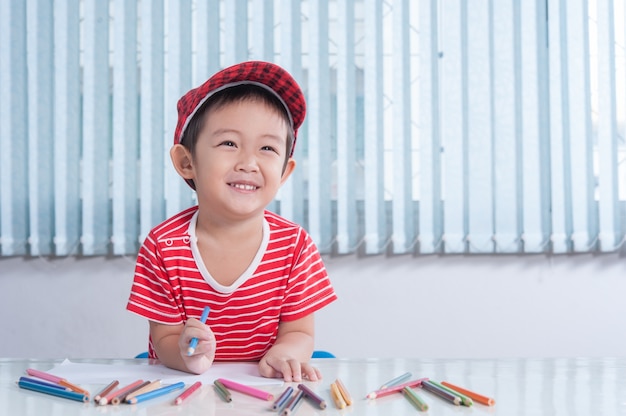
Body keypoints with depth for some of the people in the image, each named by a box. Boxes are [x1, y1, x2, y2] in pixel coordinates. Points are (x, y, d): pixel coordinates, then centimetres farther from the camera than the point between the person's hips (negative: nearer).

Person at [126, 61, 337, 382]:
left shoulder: (294, 245, -5)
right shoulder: (163, 246, -7)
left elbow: (299, 332, -4)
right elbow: (164, 338, -5)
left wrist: (284, 353, -27)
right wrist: (187, 356, -28)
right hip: (186, 389, 0)